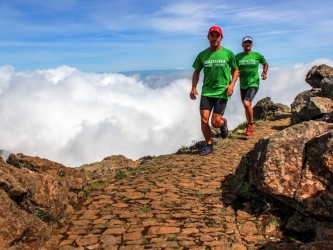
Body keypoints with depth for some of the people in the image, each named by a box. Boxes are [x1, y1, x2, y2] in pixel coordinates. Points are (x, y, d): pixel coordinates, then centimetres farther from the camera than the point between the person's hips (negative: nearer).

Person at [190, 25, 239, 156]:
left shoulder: (228, 53, 1)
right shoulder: (202, 55, 5)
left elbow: (235, 70, 9)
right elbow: (196, 72, 14)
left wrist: (232, 84, -7)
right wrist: (193, 88, 1)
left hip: (222, 92, -2)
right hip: (206, 92, 2)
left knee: (215, 123, -5)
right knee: (204, 120, -6)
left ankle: (223, 123, 33)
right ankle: (208, 145, 14)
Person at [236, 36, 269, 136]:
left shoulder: (258, 55, -1)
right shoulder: (238, 57, 4)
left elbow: (265, 64, 16)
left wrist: (264, 73, 0)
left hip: (253, 84, -4)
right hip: (242, 85, 4)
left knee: (246, 103, -23)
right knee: (247, 106, 15)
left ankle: (250, 125, -4)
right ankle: (250, 126, 33)